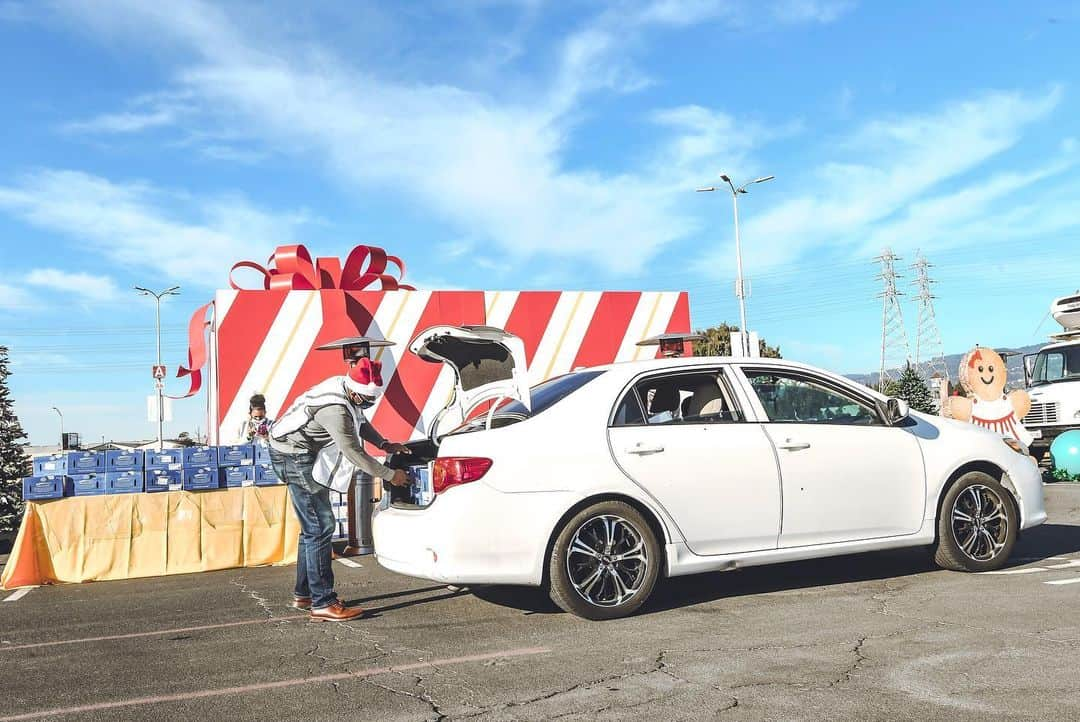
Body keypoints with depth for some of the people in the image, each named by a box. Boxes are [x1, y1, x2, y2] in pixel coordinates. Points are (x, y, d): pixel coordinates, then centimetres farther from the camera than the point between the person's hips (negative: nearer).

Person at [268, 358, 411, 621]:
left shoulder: (344, 386, -1)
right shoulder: (335, 410, -29)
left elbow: (360, 422, 16)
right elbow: (354, 453, -25)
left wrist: (383, 444, 4)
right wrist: (389, 475, -16)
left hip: (301, 454, 10)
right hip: (294, 457, -10)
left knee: (312, 527, 14)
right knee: (321, 527, -12)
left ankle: (303, 594, 23)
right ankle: (323, 603, -10)